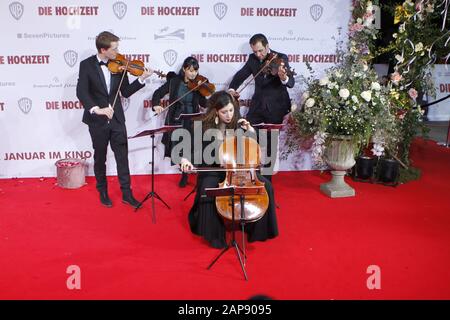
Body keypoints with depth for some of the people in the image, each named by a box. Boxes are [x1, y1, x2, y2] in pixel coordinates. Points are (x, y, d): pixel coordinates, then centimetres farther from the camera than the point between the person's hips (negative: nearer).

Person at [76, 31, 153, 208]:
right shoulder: (87, 65, -7)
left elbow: (125, 92, 2)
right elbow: (81, 92, -17)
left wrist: (141, 79, -11)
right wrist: (96, 109, -31)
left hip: (116, 118, 2)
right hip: (97, 120, -2)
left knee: (122, 156, 3)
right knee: (100, 158, 11)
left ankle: (126, 193, 13)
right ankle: (103, 192, 26)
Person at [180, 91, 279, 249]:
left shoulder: (238, 124, 0)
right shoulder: (205, 127, -7)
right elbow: (193, 150, -10)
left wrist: (250, 130, -10)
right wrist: (185, 159, -32)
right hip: (213, 171, -2)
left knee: (265, 186, -18)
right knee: (208, 194, -33)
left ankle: (257, 230, 2)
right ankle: (214, 236, -9)